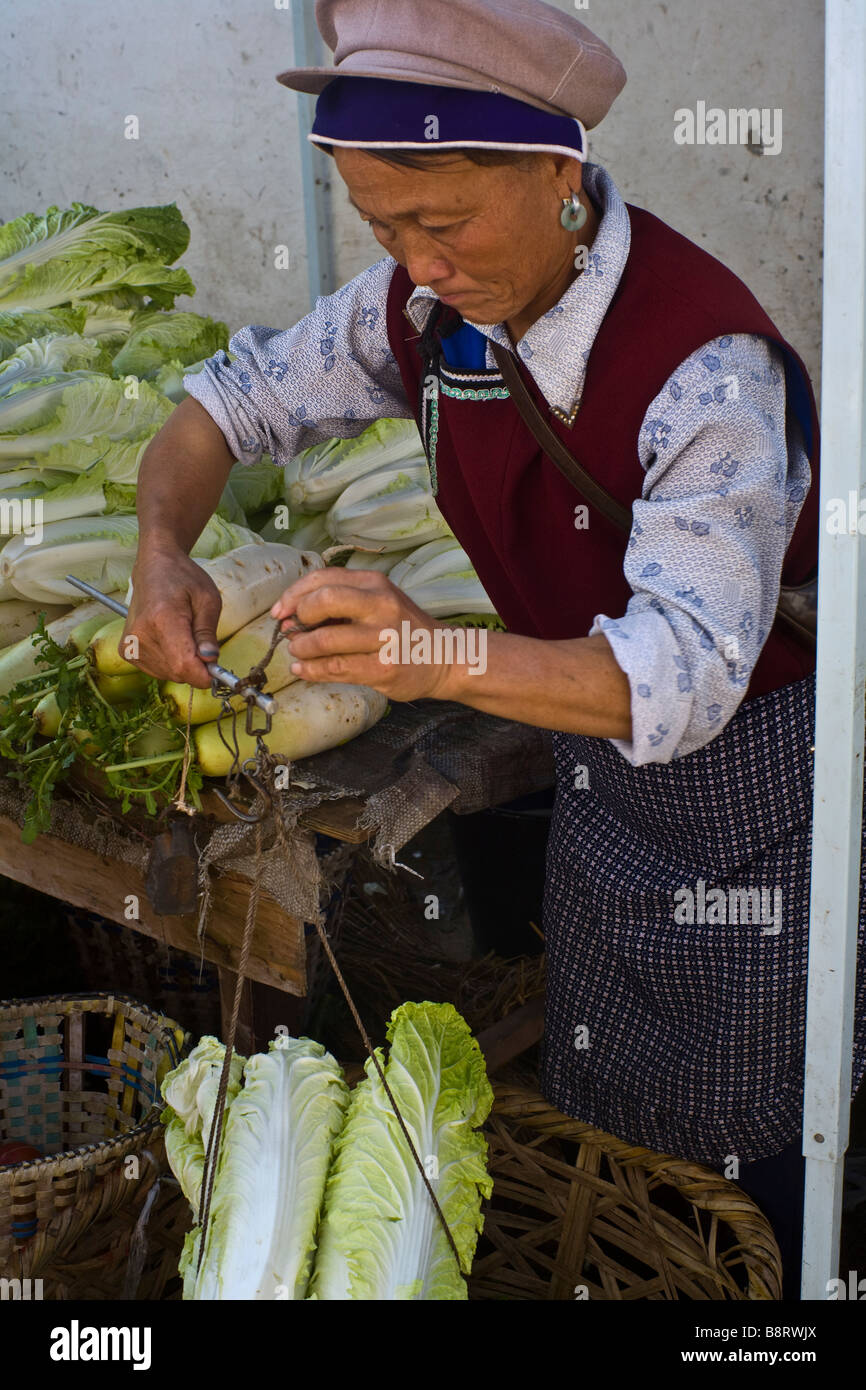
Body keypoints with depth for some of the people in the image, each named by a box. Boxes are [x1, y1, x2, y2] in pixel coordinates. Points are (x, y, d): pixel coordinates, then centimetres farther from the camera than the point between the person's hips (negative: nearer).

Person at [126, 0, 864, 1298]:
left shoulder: (708, 362, -31)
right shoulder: (424, 303, -11)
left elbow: (684, 673, -40)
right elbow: (234, 398, 2)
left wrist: (440, 656, -55)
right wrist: (164, 548, -19)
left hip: (754, 764, -6)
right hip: (597, 739, 6)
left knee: (748, 1158, 9)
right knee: (588, 1110, 21)